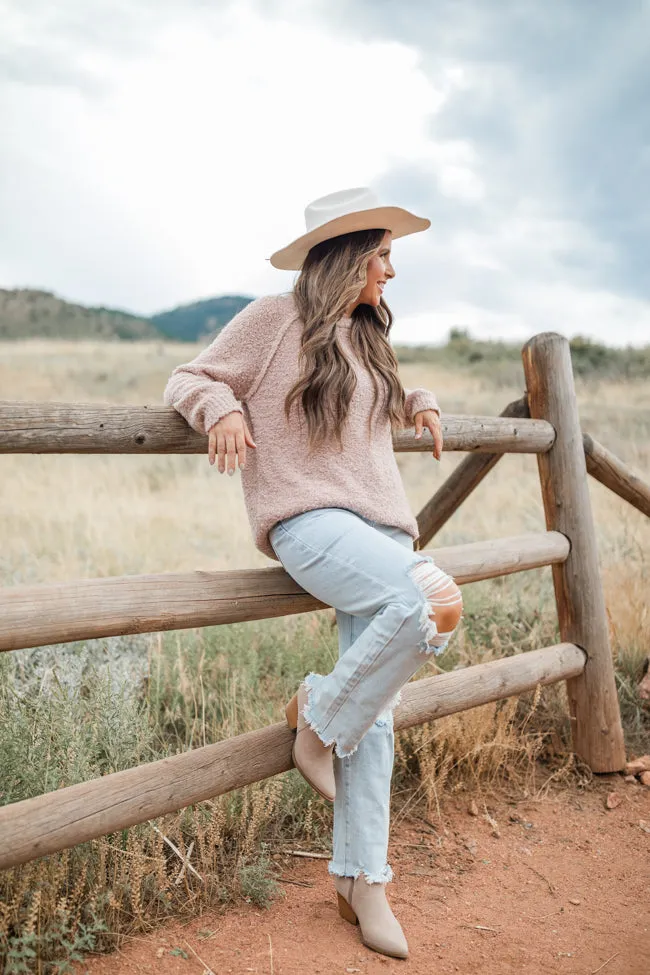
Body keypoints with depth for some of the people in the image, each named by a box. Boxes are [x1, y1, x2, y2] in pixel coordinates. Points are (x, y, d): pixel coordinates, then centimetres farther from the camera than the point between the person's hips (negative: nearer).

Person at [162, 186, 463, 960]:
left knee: (376, 715, 1)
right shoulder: (274, 321, 3)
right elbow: (188, 379, 6)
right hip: (308, 519, -6)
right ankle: (316, 714, -7)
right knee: (428, 605, -32)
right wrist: (223, 405, -16)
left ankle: (362, 881, 14)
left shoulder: (367, 341, 22)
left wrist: (419, 403, 23)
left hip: (380, 527, 7)